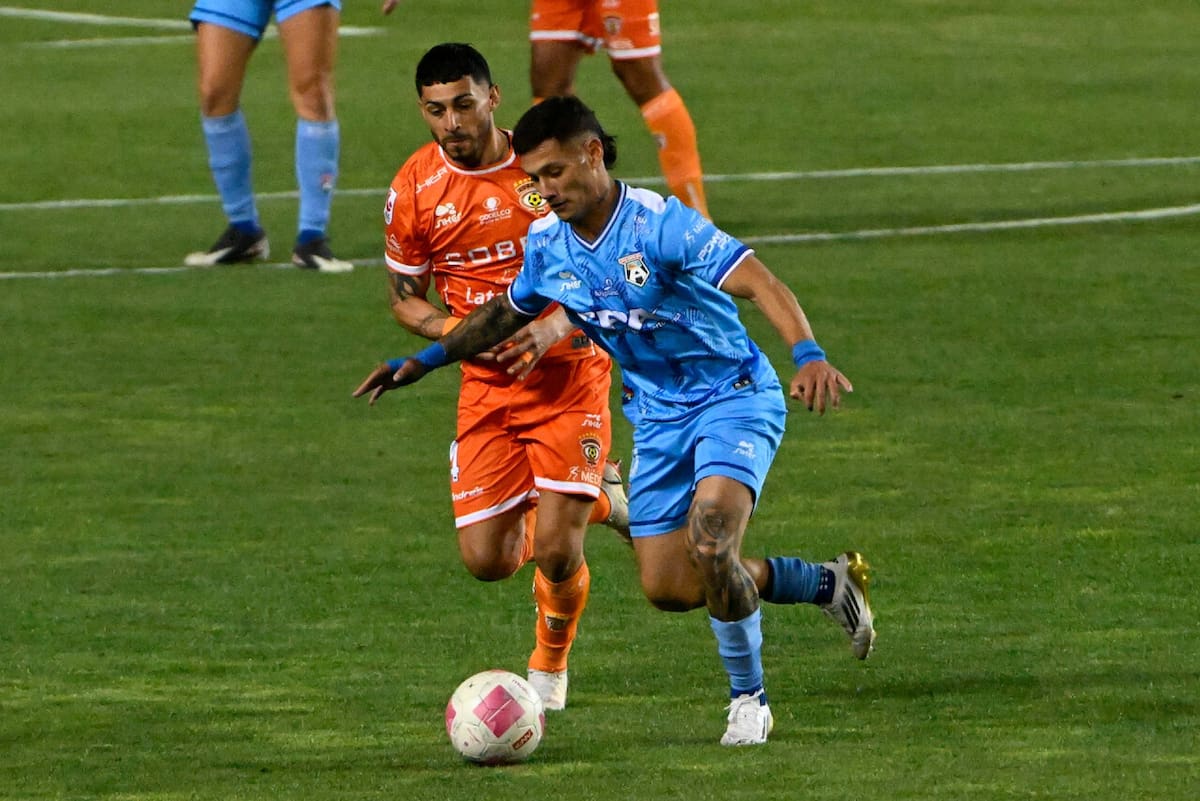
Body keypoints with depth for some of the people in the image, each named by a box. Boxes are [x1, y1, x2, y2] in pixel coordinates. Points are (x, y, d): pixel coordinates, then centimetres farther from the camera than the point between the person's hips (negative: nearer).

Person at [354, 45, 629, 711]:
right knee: (486, 560, -4)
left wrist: (554, 326, -22)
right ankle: (596, 497, 26)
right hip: (487, 385, 3)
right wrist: (459, 333, -14)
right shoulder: (415, 189, -5)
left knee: (556, 551, -14)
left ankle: (550, 667, 18)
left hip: (568, 374, -3)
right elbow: (405, 299, 7)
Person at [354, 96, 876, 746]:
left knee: (710, 540, -28)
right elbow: (508, 312, 19)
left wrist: (808, 356, -47)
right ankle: (828, 584, 24)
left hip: (733, 396, -7)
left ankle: (748, 700, -7)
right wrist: (425, 361, 17)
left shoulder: (660, 224, -24)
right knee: (667, 587, 3)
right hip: (657, 417, 7)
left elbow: (758, 283, -32)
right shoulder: (546, 244, -2)